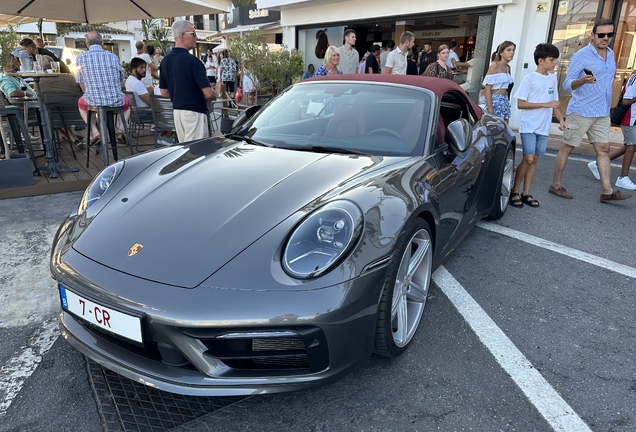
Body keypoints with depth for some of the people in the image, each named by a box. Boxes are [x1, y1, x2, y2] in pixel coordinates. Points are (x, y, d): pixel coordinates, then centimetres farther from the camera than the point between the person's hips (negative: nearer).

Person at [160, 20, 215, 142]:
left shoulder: (165, 61, 8)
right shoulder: (192, 60, -16)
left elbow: (164, 92, 13)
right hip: (194, 112, -8)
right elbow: (208, 93, -18)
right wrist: (210, 97, 3)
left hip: (177, 111, 8)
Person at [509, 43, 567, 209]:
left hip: (544, 128, 6)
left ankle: (526, 193, 12)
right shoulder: (529, 78, -7)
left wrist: (561, 120, 5)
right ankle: (514, 191, 1)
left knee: (534, 159, 6)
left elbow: (554, 103, 18)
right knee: (528, 158, -14)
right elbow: (520, 104, -12)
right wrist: (545, 104, -16)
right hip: (529, 127, -6)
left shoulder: (553, 78, 11)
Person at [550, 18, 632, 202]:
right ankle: (556, 185, 9)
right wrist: (583, 80, -34)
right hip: (581, 111, -7)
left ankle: (607, 191, 4)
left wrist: (606, 105, 23)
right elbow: (567, 84, -14)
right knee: (567, 147, -1)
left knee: (603, 149, 3)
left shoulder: (611, 54, 12)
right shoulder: (581, 56, -10)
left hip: (602, 113, 7)